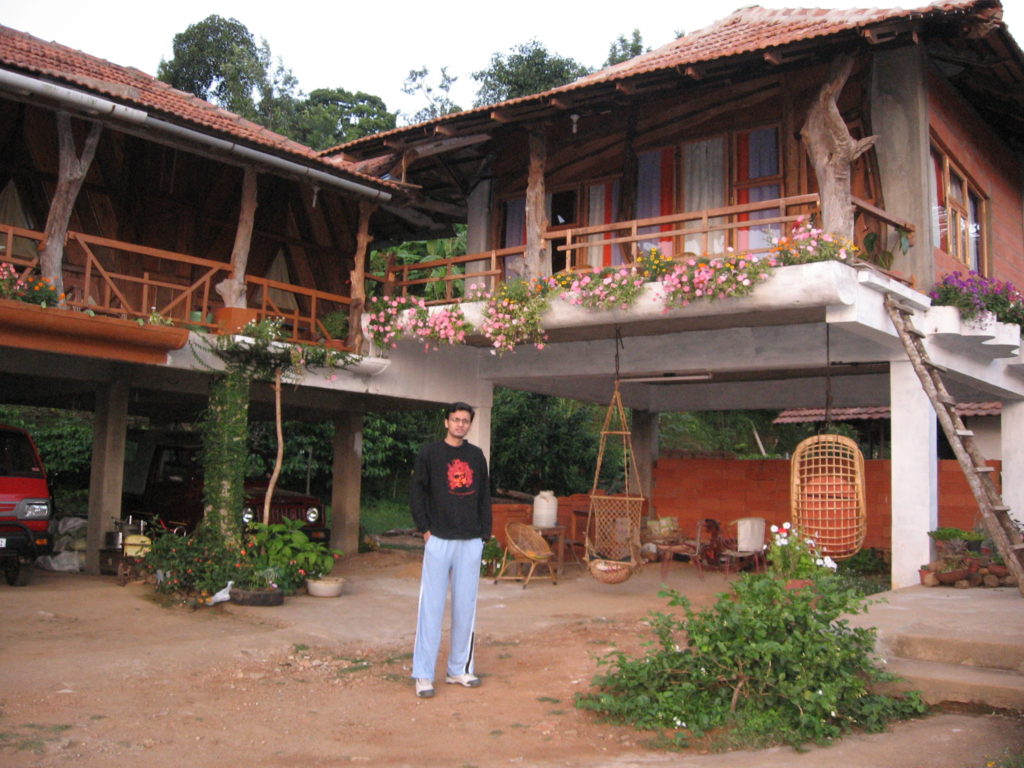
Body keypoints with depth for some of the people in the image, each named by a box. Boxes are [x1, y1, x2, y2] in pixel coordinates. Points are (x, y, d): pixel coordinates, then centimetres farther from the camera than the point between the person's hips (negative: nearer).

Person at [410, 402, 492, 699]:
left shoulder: (477, 455, 11)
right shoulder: (430, 453, 0)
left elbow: (484, 496, 14)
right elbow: (416, 493, -1)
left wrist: (485, 533, 9)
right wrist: (425, 529, -7)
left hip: (471, 542, 4)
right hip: (439, 540, -4)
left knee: (466, 607, 9)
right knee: (432, 607, -3)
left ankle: (460, 669, 20)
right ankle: (423, 675, 3)